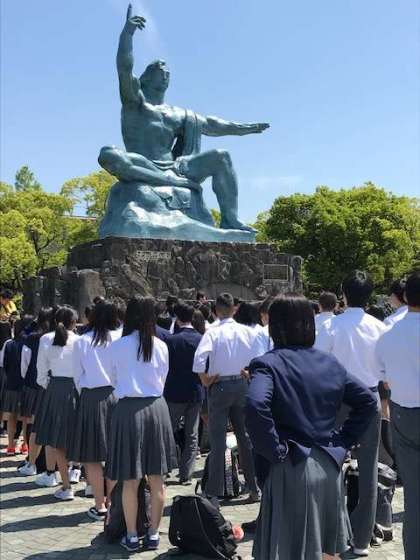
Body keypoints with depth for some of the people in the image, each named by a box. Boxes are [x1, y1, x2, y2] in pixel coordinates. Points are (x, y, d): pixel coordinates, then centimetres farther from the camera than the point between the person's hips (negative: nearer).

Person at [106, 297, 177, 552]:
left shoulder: (117, 346, -5)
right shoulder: (161, 346, 1)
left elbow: (114, 380, 8)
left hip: (128, 409, -2)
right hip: (157, 407, 2)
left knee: (130, 480, 6)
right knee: (157, 479, 9)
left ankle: (132, 536, 14)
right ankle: (154, 534, 17)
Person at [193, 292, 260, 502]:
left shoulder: (213, 333, -11)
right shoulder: (248, 332, -1)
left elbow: (199, 358, -22)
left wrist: (205, 379, -9)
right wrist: (249, 376, 10)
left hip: (220, 385, -3)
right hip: (243, 385, 3)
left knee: (218, 439, 3)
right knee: (245, 436, 13)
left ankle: (214, 491, 7)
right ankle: (254, 488, 18)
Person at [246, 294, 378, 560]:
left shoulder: (268, 364, -11)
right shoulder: (331, 362, 6)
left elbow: (256, 407, -29)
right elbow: (368, 401, 9)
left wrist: (275, 451, -17)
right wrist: (343, 441, 10)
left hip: (292, 468, -5)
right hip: (329, 465, 5)